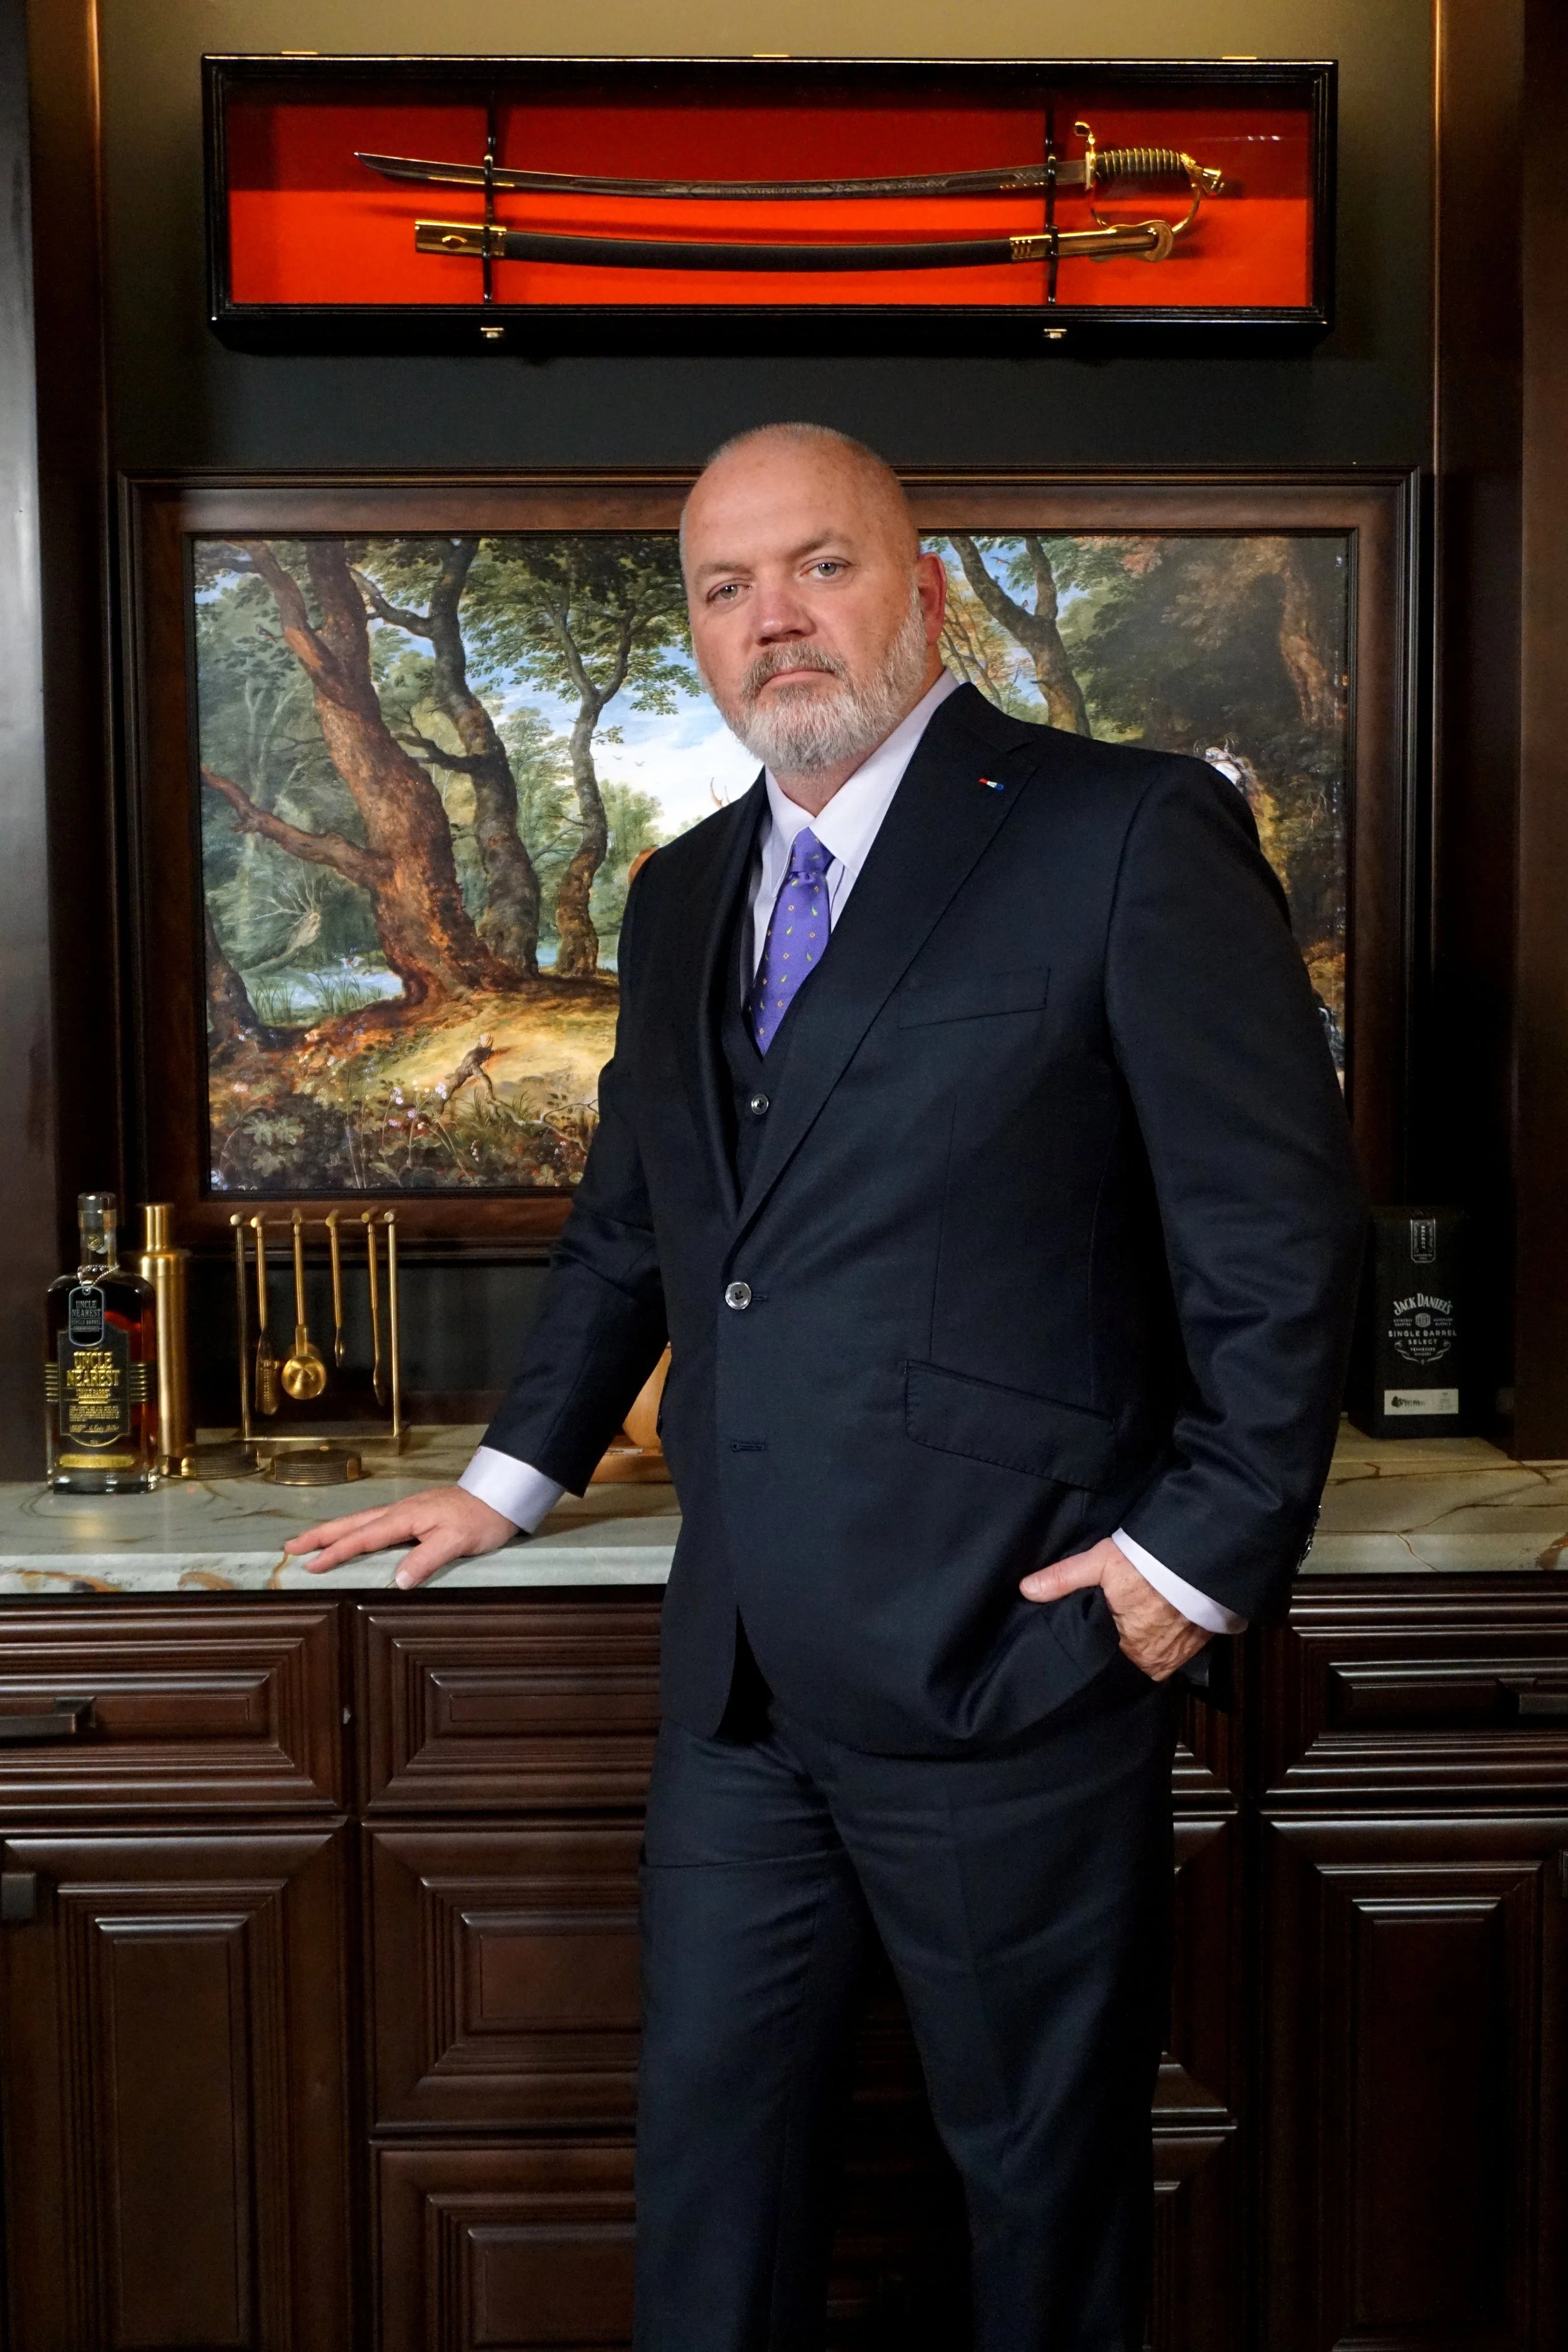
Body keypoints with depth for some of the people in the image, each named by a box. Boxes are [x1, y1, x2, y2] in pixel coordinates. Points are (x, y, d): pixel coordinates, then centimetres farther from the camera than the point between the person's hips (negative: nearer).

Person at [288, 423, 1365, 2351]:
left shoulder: (1132, 835, -8)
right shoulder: (681, 897, 14)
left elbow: (1282, 1229, -9)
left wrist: (1204, 1547, -12)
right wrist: (515, 1476, 19)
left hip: (1005, 1660, -6)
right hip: (744, 1675, 6)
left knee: (1043, 2164, 12)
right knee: (710, 2130, 17)